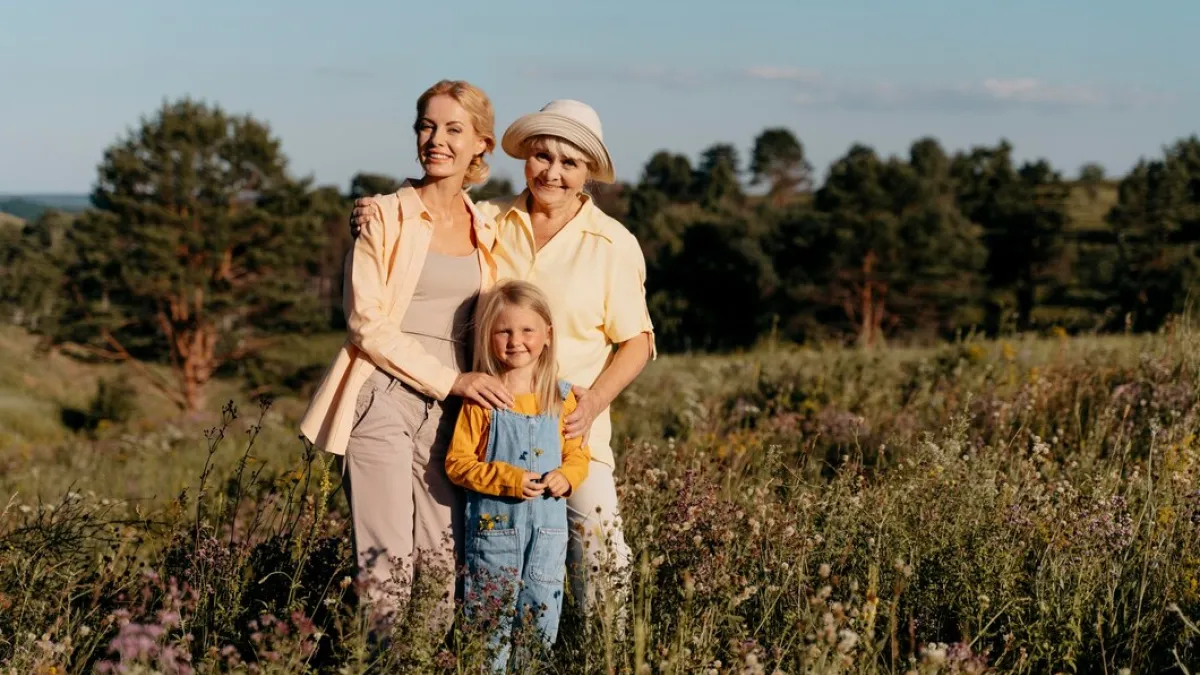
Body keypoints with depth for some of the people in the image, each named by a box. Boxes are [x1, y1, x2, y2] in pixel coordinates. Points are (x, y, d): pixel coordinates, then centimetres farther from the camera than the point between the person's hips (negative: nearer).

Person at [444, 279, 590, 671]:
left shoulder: (562, 398, 3)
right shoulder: (482, 400, -7)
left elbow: (577, 453, 10)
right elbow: (457, 462, -8)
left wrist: (566, 477, -12)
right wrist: (507, 479, -19)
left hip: (548, 525, 3)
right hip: (495, 524, -3)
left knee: (542, 614, 9)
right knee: (491, 615, 4)